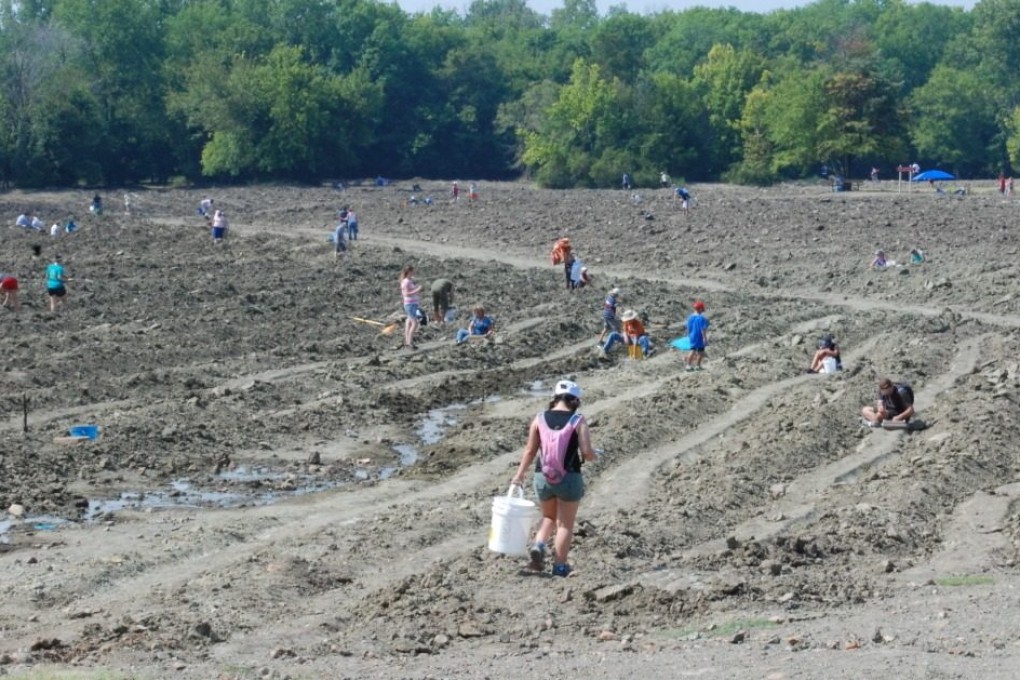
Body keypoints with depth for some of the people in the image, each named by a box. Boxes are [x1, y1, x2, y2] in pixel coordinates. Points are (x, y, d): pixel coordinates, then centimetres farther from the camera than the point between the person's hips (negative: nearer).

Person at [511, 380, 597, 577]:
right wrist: (591, 454, 7)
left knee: (549, 517, 25)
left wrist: (520, 474, 13)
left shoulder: (540, 419, -2)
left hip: (543, 478, 3)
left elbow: (530, 451, 2)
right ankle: (559, 566, 13)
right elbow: (587, 453, -16)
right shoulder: (578, 421, -9)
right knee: (565, 524, 12)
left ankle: (538, 546, 1)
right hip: (569, 479, -3)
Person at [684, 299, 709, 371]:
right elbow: (703, 329, -21)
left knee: (692, 350, 15)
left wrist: (689, 335, 23)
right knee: (700, 352, 8)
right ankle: (697, 366, 14)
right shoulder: (701, 318, -20)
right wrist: (705, 338, -17)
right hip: (699, 338, -6)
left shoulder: (690, 317, 2)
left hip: (692, 337, 6)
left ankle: (688, 365, 13)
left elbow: (688, 328, 11)